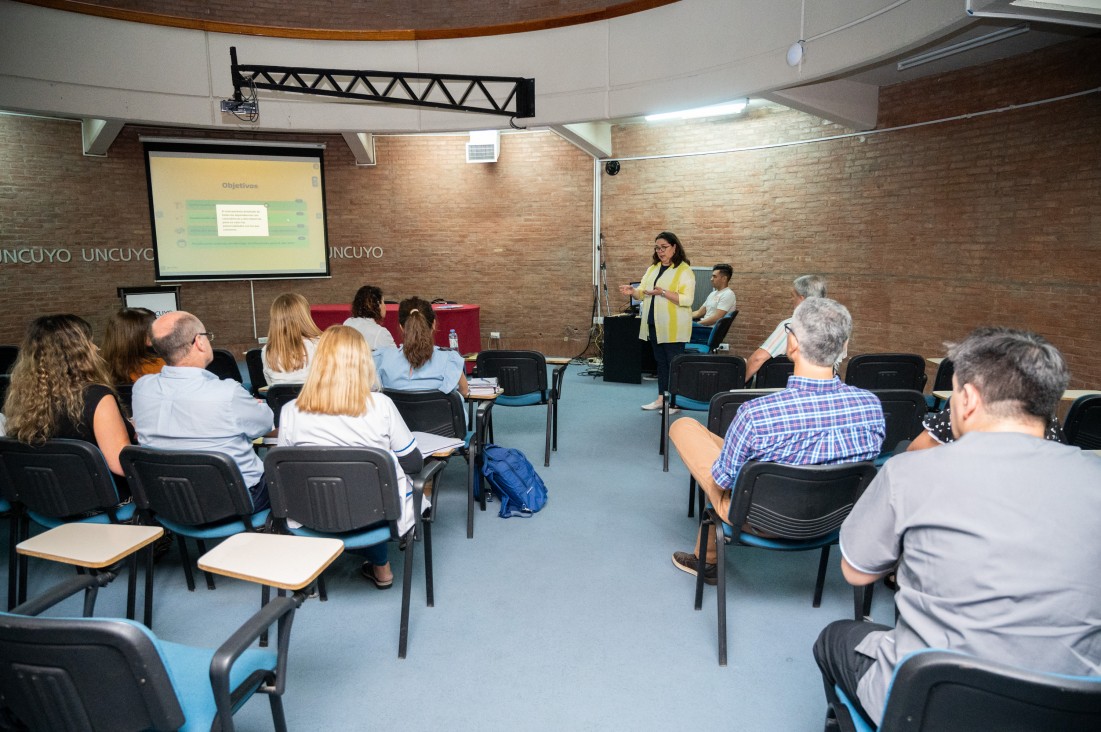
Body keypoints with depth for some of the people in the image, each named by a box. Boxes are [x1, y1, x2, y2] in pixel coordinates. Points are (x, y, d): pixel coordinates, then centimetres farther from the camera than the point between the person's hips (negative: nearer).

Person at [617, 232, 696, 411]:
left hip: (673, 327, -7)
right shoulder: (652, 269, 15)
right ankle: (661, 398, 21)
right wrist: (632, 291, -10)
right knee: (660, 361, 13)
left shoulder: (684, 270, -8)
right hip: (654, 324, 7)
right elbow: (642, 293, 13)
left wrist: (663, 292, -25)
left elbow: (687, 299, -17)